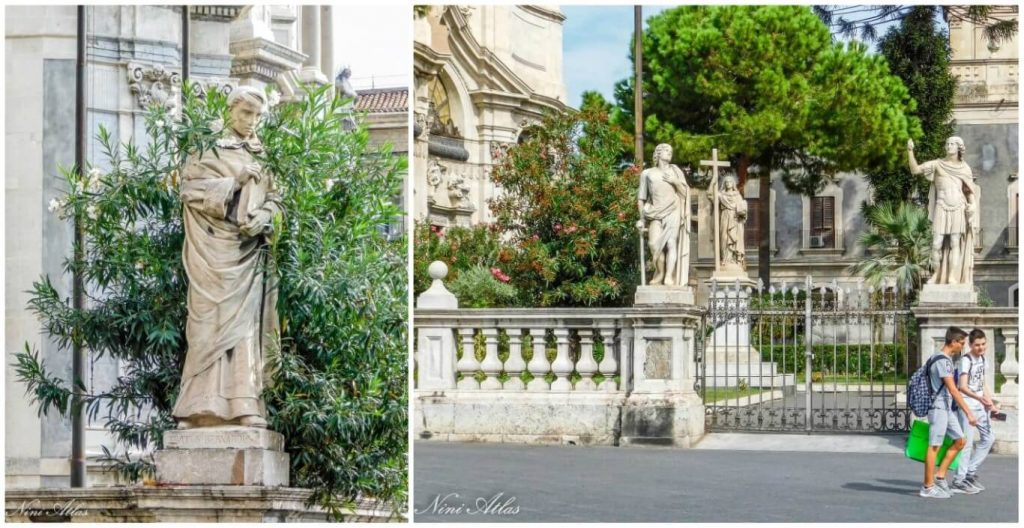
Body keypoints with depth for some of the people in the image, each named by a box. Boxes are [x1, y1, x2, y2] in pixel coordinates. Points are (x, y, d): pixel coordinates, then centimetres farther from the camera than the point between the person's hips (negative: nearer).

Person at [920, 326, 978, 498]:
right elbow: (953, 390, -21)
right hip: (938, 408, -10)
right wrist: (968, 413, -22)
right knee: (934, 446, -5)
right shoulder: (943, 361, -17)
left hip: (947, 408, 10)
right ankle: (928, 487, -1)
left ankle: (940, 476, 14)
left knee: (959, 441, 10)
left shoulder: (947, 359, 14)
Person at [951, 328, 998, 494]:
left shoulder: (982, 359, 12)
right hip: (967, 405, -9)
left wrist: (990, 403, 14)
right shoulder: (966, 360, -15)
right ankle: (959, 482, -2)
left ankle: (970, 473, 23)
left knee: (988, 438, 13)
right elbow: (963, 387, -24)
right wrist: (980, 398, -37)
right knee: (967, 442, -8)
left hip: (980, 406, 9)